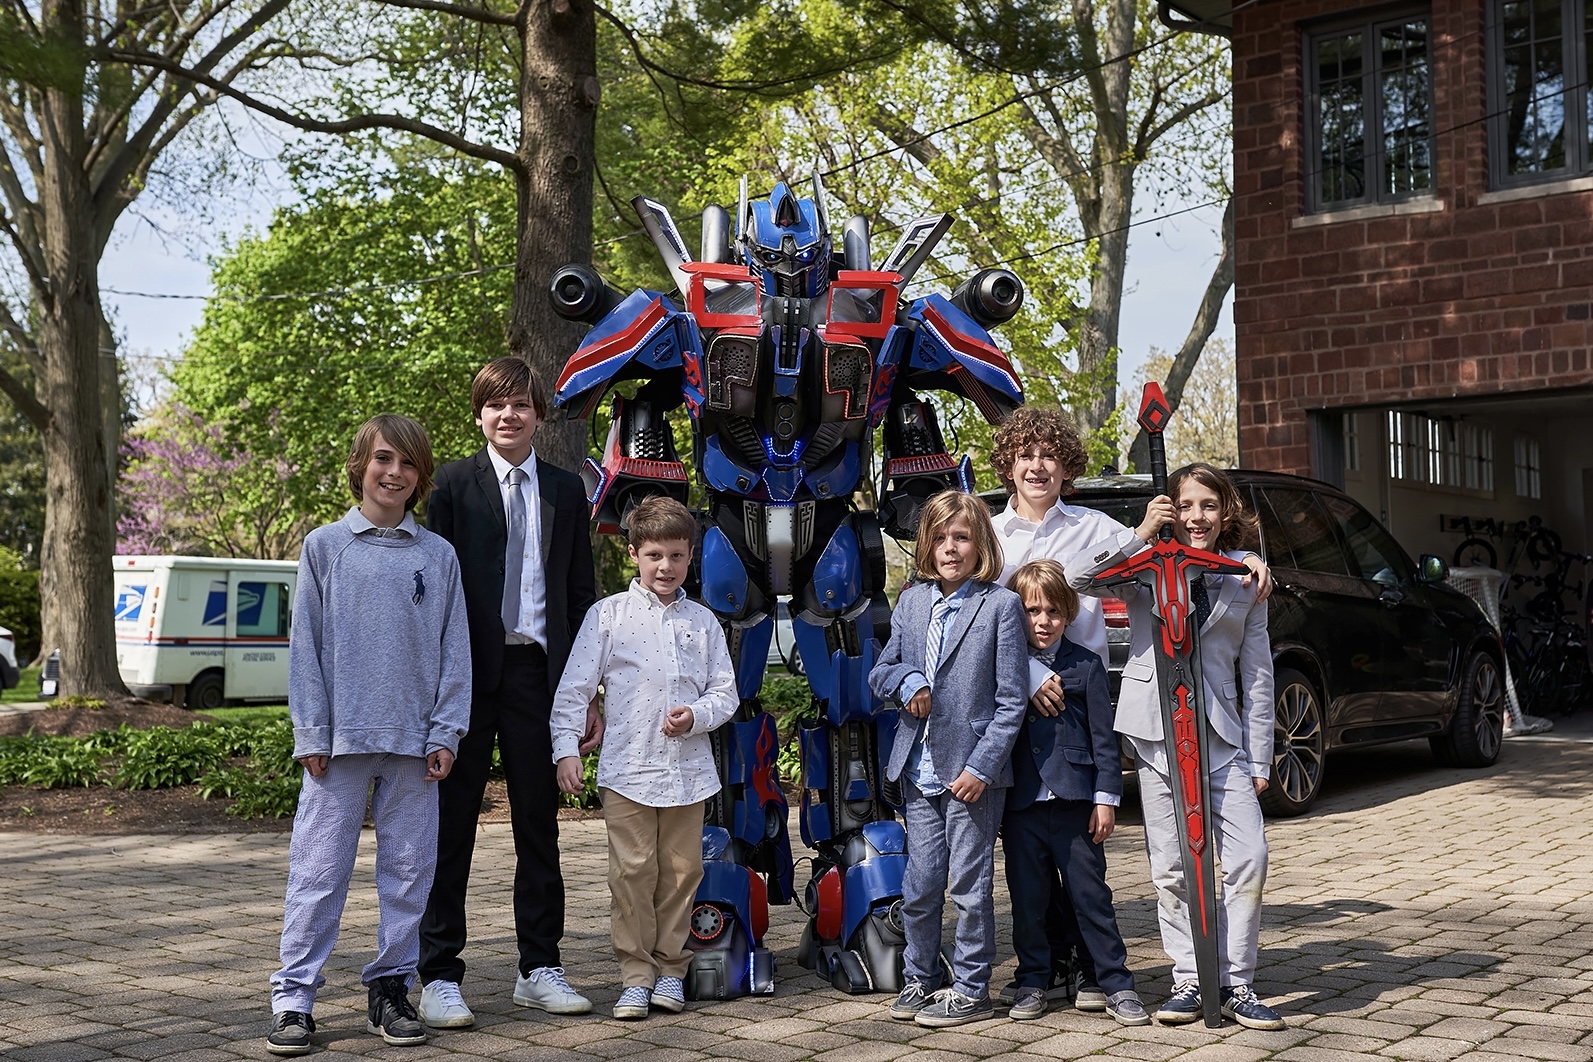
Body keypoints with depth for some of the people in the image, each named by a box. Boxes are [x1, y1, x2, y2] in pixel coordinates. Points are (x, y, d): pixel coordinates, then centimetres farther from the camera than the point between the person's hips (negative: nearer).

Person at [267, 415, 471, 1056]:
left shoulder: (438, 556, 7)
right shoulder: (325, 547, 4)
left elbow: (455, 650, 7)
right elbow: (305, 646, 2)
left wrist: (446, 733, -1)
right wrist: (311, 734, -4)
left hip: (414, 741, 2)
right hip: (341, 738, -2)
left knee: (409, 870, 7)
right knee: (318, 871, -1)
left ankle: (391, 988, 18)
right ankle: (293, 999, 5)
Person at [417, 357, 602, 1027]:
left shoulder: (566, 491, 11)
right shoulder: (453, 484, 1)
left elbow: (581, 595, 12)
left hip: (539, 672, 3)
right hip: (468, 672, -3)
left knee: (539, 822, 9)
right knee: (451, 824, 2)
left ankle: (539, 968, 19)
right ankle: (440, 974, 9)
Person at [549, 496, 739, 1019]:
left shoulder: (702, 621, 10)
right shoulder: (608, 614, 3)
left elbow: (725, 692, 11)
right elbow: (575, 687, 1)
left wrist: (695, 715, -9)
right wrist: (566, 747, -8)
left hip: (688, 770, 2)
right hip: (626, 767, -2)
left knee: (681, 869, 7)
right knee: (632, 872, -2)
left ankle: (670, 967, 20)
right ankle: (635, 974, 8)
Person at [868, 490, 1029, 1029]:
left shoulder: (1001, 605, -6)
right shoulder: (911, 602, 9)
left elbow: (1011, 698, -8)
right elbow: (880, 671, 15)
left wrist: (981, 766, -13)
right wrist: (907, 682, -8)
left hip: (973, 771, -4)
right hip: (919, 770, 4)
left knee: (970, 887, 3)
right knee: (919, 887, 10)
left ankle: (970, 989, 15)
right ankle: (919, 980, 25)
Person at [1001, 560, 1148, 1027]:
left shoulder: (1085, 665, 2)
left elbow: (1104, 737, 2)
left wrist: (1106, 798, -3)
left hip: (1074, 800, -2)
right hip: (1020, 802, 2)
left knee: (1091, 895, 3)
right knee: (1027, 898, 9)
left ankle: (1117, 984, 11)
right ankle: (1032, 983, 22)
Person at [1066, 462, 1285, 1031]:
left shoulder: (1244, 581, 9)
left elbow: (1257, 675, 10)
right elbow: (1075, 576, -13)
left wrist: (1259, 759, 6)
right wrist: (1140, 533, -13)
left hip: (1222, 733, 1)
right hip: (1156, 730, -1)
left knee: (1249, 858, -8)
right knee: (1171, 867, 3)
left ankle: (1237, 983, 4)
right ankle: (1188, 980, 16)